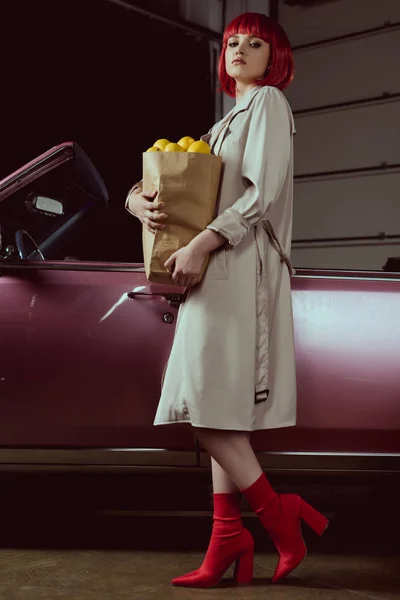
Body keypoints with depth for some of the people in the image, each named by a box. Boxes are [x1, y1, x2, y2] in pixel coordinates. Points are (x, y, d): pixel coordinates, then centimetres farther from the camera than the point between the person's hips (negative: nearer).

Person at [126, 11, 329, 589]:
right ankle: (229, 538, 6)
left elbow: (262, 194, -13)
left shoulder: (269, 103, 1)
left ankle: (278, 514, -3)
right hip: (215, 271, 9)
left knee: (208, 401, -13)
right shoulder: (225, 123, 27)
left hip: (241, 268, -9)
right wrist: (140, 200, -1)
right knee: (220, 409, 4)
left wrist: (200, 245, -19)